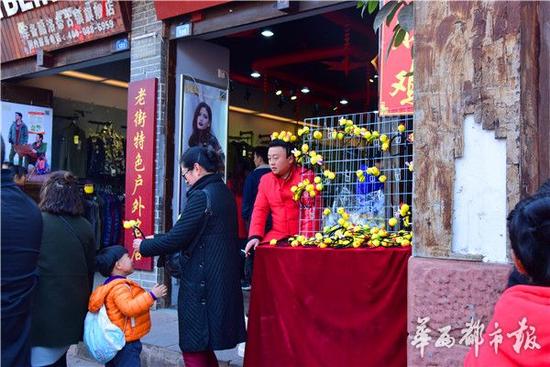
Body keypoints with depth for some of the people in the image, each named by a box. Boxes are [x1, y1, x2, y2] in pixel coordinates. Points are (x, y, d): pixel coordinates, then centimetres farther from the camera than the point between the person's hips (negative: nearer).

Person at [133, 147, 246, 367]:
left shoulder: (201, 195, -16)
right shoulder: (223, 192, 11)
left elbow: (177, 238, -16)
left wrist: (144, 246, 0)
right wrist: (155, 240, 19)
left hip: (202, 281, -9)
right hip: (223, 280, 9)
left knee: (193, 349, 3)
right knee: (205, 346, 19)